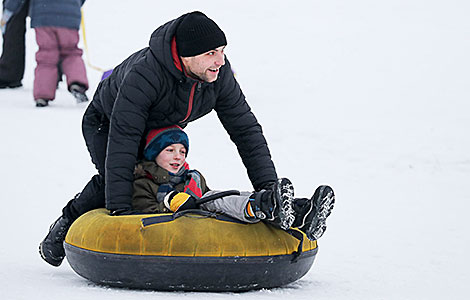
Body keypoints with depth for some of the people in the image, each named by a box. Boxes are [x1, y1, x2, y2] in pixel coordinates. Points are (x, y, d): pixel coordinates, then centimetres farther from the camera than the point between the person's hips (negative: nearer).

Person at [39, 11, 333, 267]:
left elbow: (245, 128, -16)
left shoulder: (219, 72, -26)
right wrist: (120, 210, -48)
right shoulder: (144, 74, -43)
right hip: (106, 123, -6)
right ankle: (64, 228, -5)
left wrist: (268, 185, -25)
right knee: (114, 180, -28)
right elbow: (122, 142, -44)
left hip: (162, 129, 6)